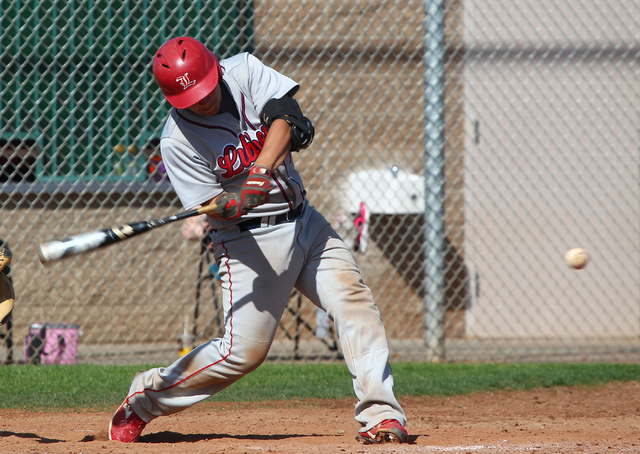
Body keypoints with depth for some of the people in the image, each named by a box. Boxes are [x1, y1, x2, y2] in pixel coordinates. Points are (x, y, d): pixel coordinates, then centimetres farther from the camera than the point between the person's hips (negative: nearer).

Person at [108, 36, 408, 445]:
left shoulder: (244, 70, -5)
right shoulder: (178, 141, -15)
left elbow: (288, 120, -18)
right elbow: (211, 208, -14)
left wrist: (261, 170, -32)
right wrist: (228, 206, -38)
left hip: (304, 221, 5)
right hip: (250, 240, -5)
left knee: (353, 298, -13)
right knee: (244, 350, -8)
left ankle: (382, 414, -16)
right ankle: (145, 399, 10)